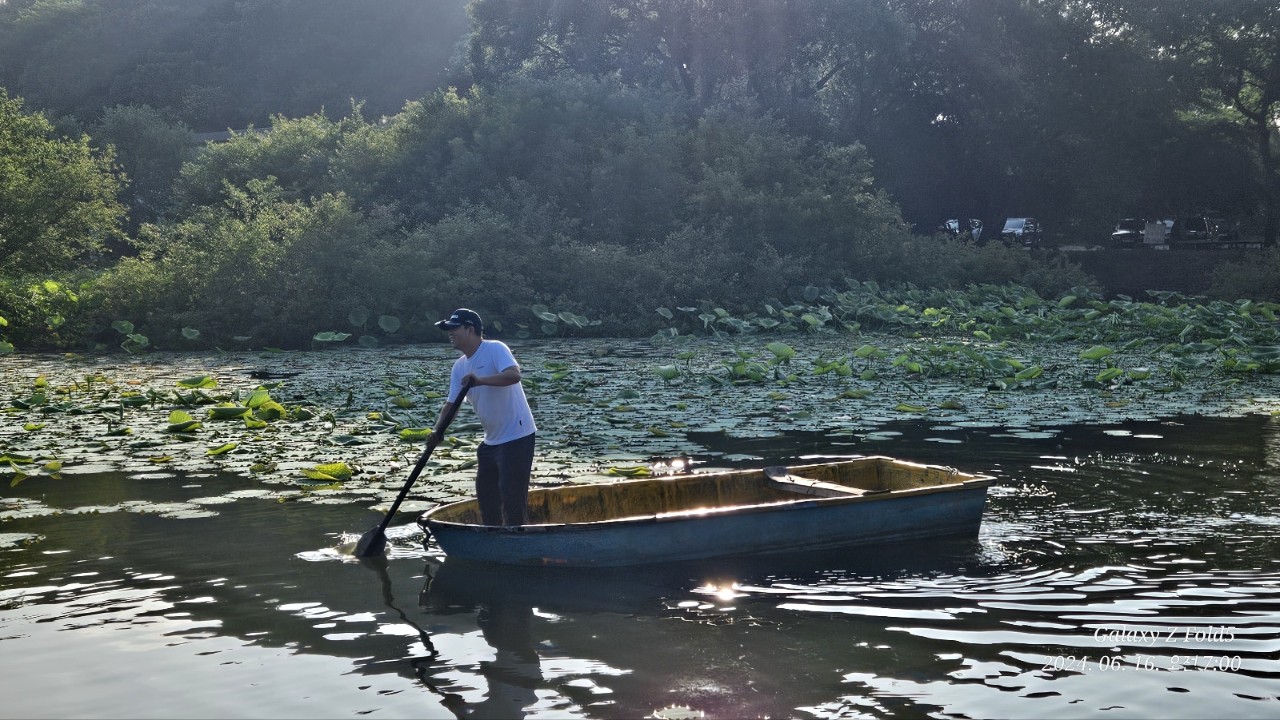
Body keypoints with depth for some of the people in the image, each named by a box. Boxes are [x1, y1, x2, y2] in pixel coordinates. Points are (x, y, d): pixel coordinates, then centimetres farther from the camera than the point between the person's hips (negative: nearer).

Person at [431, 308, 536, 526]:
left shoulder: (495, 349, -15)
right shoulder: (460, 366, 9)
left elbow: (513, 375, -32)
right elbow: (452, 403, 7)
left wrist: (479, 381, -42)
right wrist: (438, 429, -9)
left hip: (516, 436, -9)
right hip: (491, 439, 9)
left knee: (512, 494, -9)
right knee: (485, 492, 16)